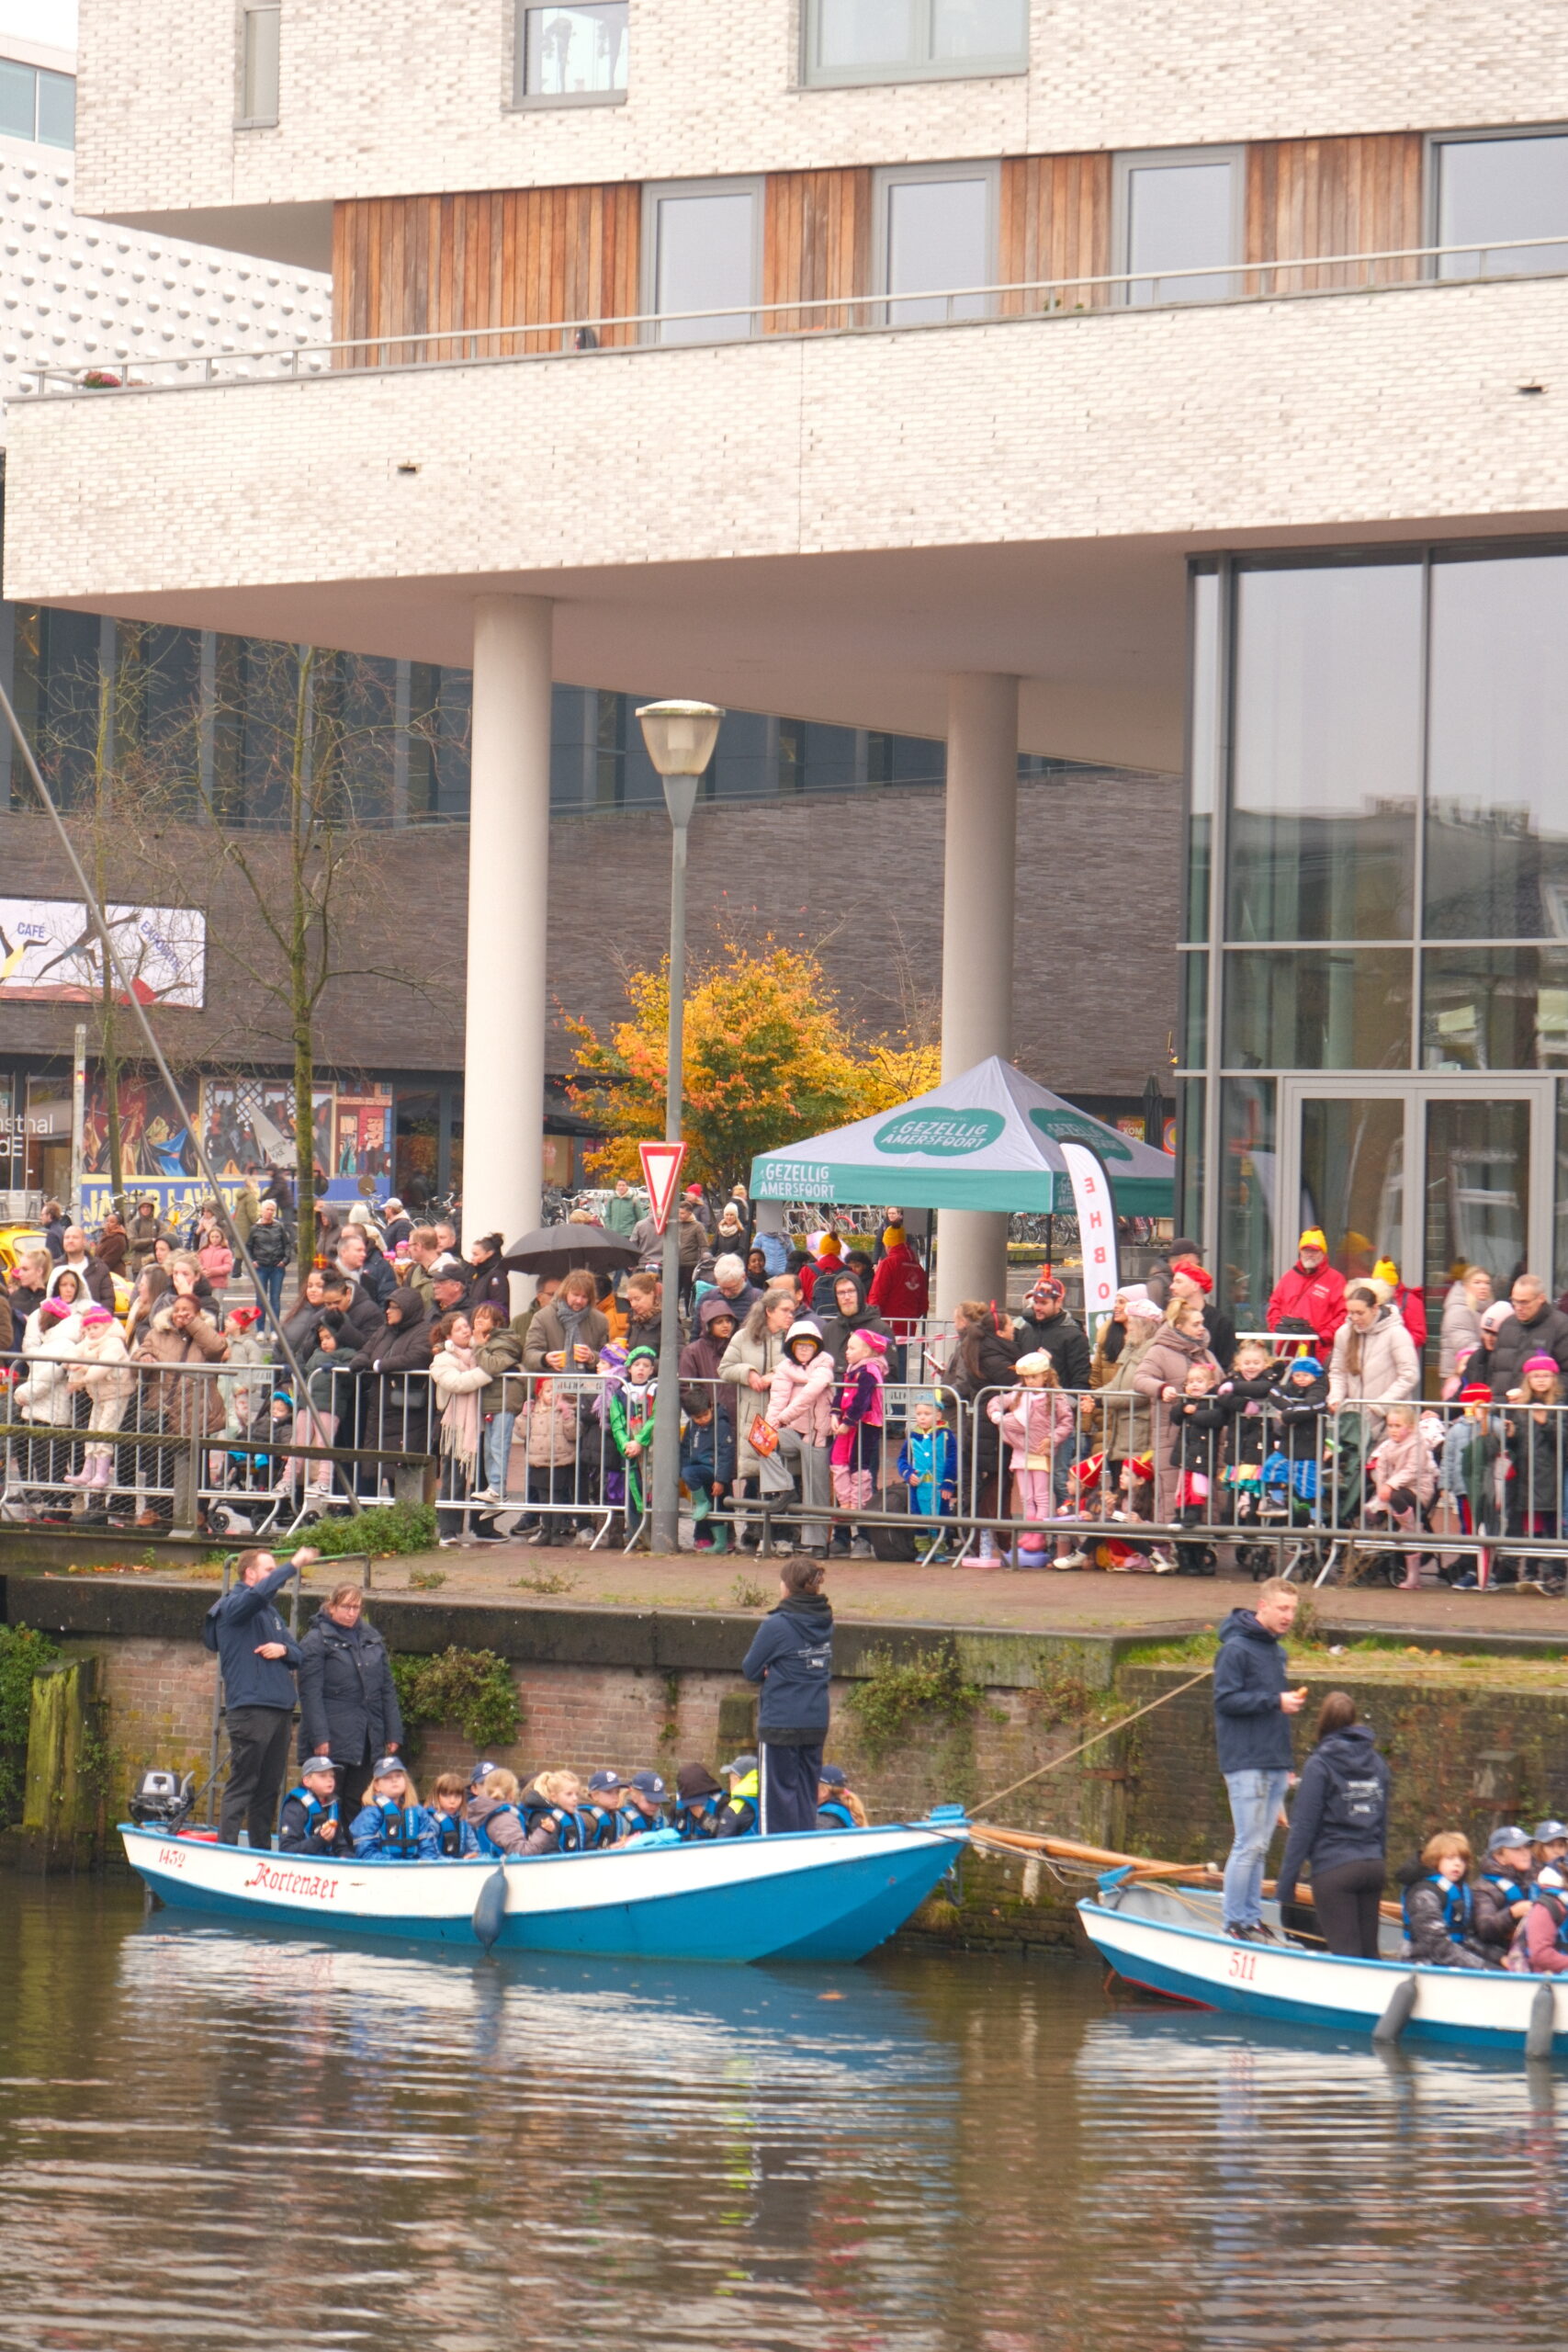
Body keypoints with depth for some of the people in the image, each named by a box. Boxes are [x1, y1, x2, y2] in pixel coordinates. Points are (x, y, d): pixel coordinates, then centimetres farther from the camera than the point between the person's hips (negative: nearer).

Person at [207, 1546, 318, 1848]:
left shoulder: (270, 1611, 21)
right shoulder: (234, 1605, -5)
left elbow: (298, 1654, 20)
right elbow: (260, 1592, -28)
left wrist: (284, 1649, -3)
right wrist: (295, 1564, -21)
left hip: (280, 1710, 8)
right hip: (249, 1707, -8)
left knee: (270, 1788, 11)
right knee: (242, 1784, -9)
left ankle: (262, 1849, 16)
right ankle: (226, 1849, -10)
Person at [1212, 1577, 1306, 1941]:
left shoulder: (1278, 1651, 17)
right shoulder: (1236, 1649, -9)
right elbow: (1225, 1700, -16)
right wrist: (1276, 1702, -18)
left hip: (1275, 1764, 8)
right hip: (1246, 1764, -8)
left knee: (1259, 1846, 10)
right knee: (1248, 1845, -8)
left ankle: (1252, 1918, 14)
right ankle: (1235, 1922, -3)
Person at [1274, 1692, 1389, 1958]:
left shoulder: (1319, 1764, -7)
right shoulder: (1377, 1763, 9)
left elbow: (1303, 1826, -10)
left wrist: (1286, 1884, -7)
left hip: (1333, 1869, -5)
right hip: (1374, 1866, 5)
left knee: (1346, 1954, -4)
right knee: (1369, 1953, 13)